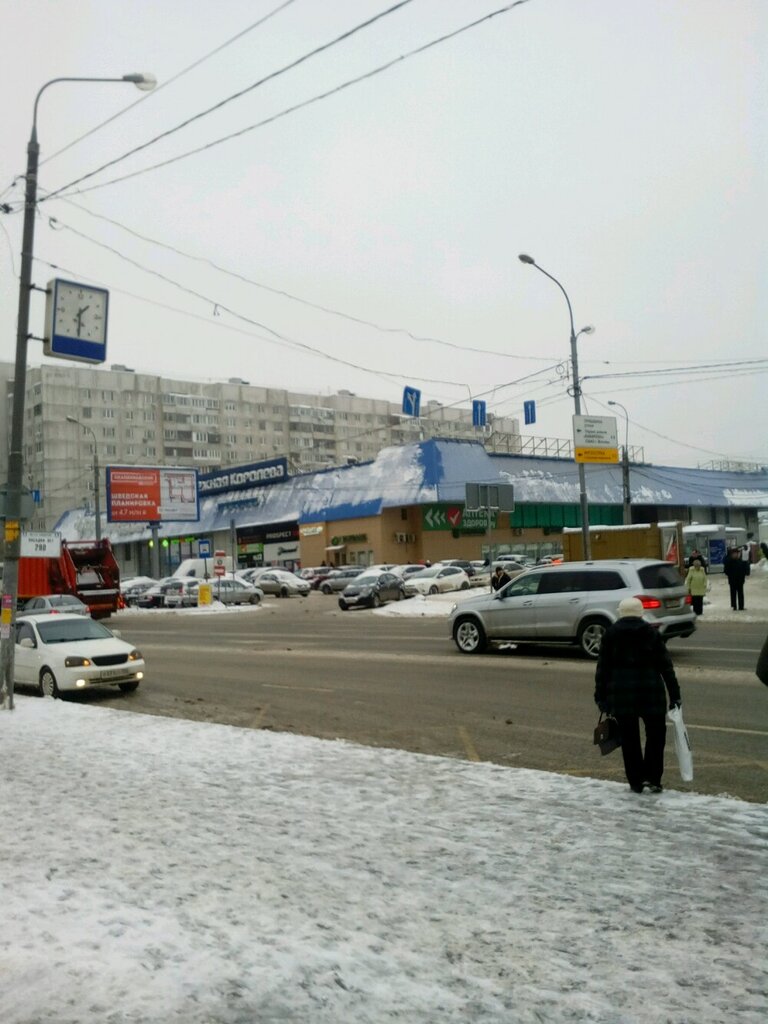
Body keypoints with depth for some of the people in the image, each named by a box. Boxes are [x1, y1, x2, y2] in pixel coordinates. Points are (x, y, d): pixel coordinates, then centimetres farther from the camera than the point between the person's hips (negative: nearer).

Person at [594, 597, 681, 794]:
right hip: (650, 691, -1)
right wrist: (674, 695, 1)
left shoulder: (610, 634, 2)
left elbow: (602, 668, 1)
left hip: (620, 693, 1)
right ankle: (652, 777, 8)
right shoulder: (652, 633, 1)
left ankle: (635, 782, 14)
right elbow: (666, 666, -2)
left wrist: (601, 697, 6)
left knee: (629, 737, 9)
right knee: (656, 733, 14)